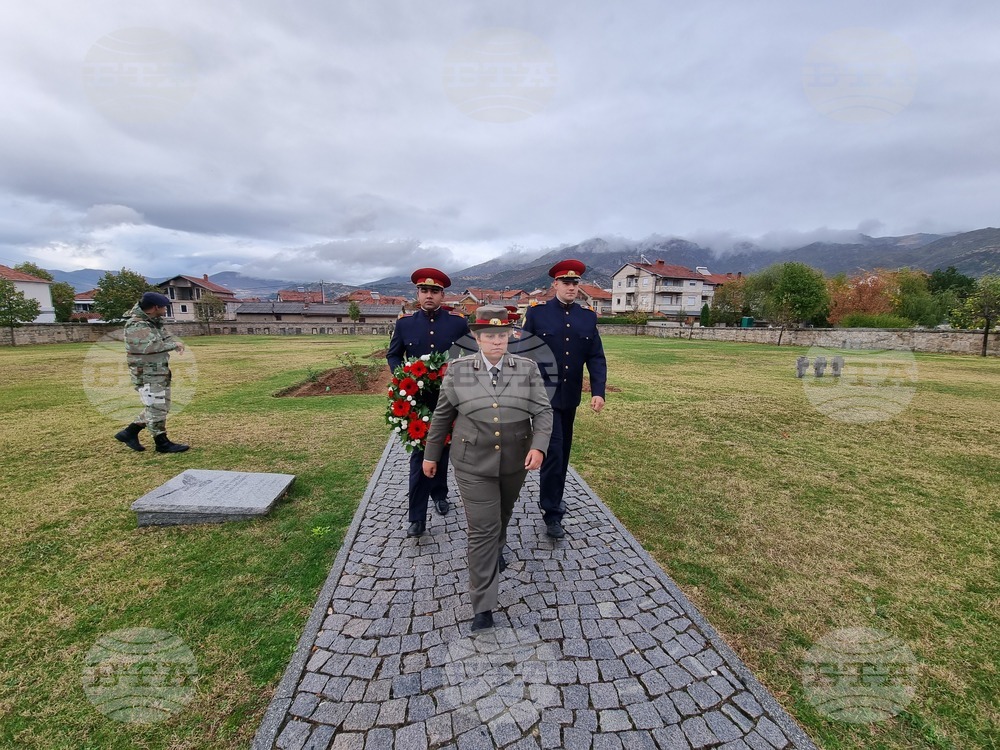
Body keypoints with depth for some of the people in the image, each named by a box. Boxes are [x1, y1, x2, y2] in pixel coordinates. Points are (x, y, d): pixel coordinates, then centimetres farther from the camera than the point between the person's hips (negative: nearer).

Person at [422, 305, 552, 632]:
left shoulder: (527, 369, -5)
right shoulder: (458, 370, -7)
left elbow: (543, 411, -6)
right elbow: (442, 415, 2)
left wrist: (538, 446, -23)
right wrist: (431, 454, 8)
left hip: (515, 462, 3)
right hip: (473, 464, -2)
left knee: (503, 514, 26)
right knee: (482, 529, 0)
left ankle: (497, 549, 58)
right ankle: (483, 605, 15)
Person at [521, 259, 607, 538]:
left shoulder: (588, 316, 4)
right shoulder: (537, 312, -5)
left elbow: (596, 358, 3)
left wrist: (598, 391, -9)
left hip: (570, 396, 5)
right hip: (544, 395, -4)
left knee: (563, 452, 16)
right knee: (553, 451, -6)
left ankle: (553, 498, 36)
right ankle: (552, 513, 8)